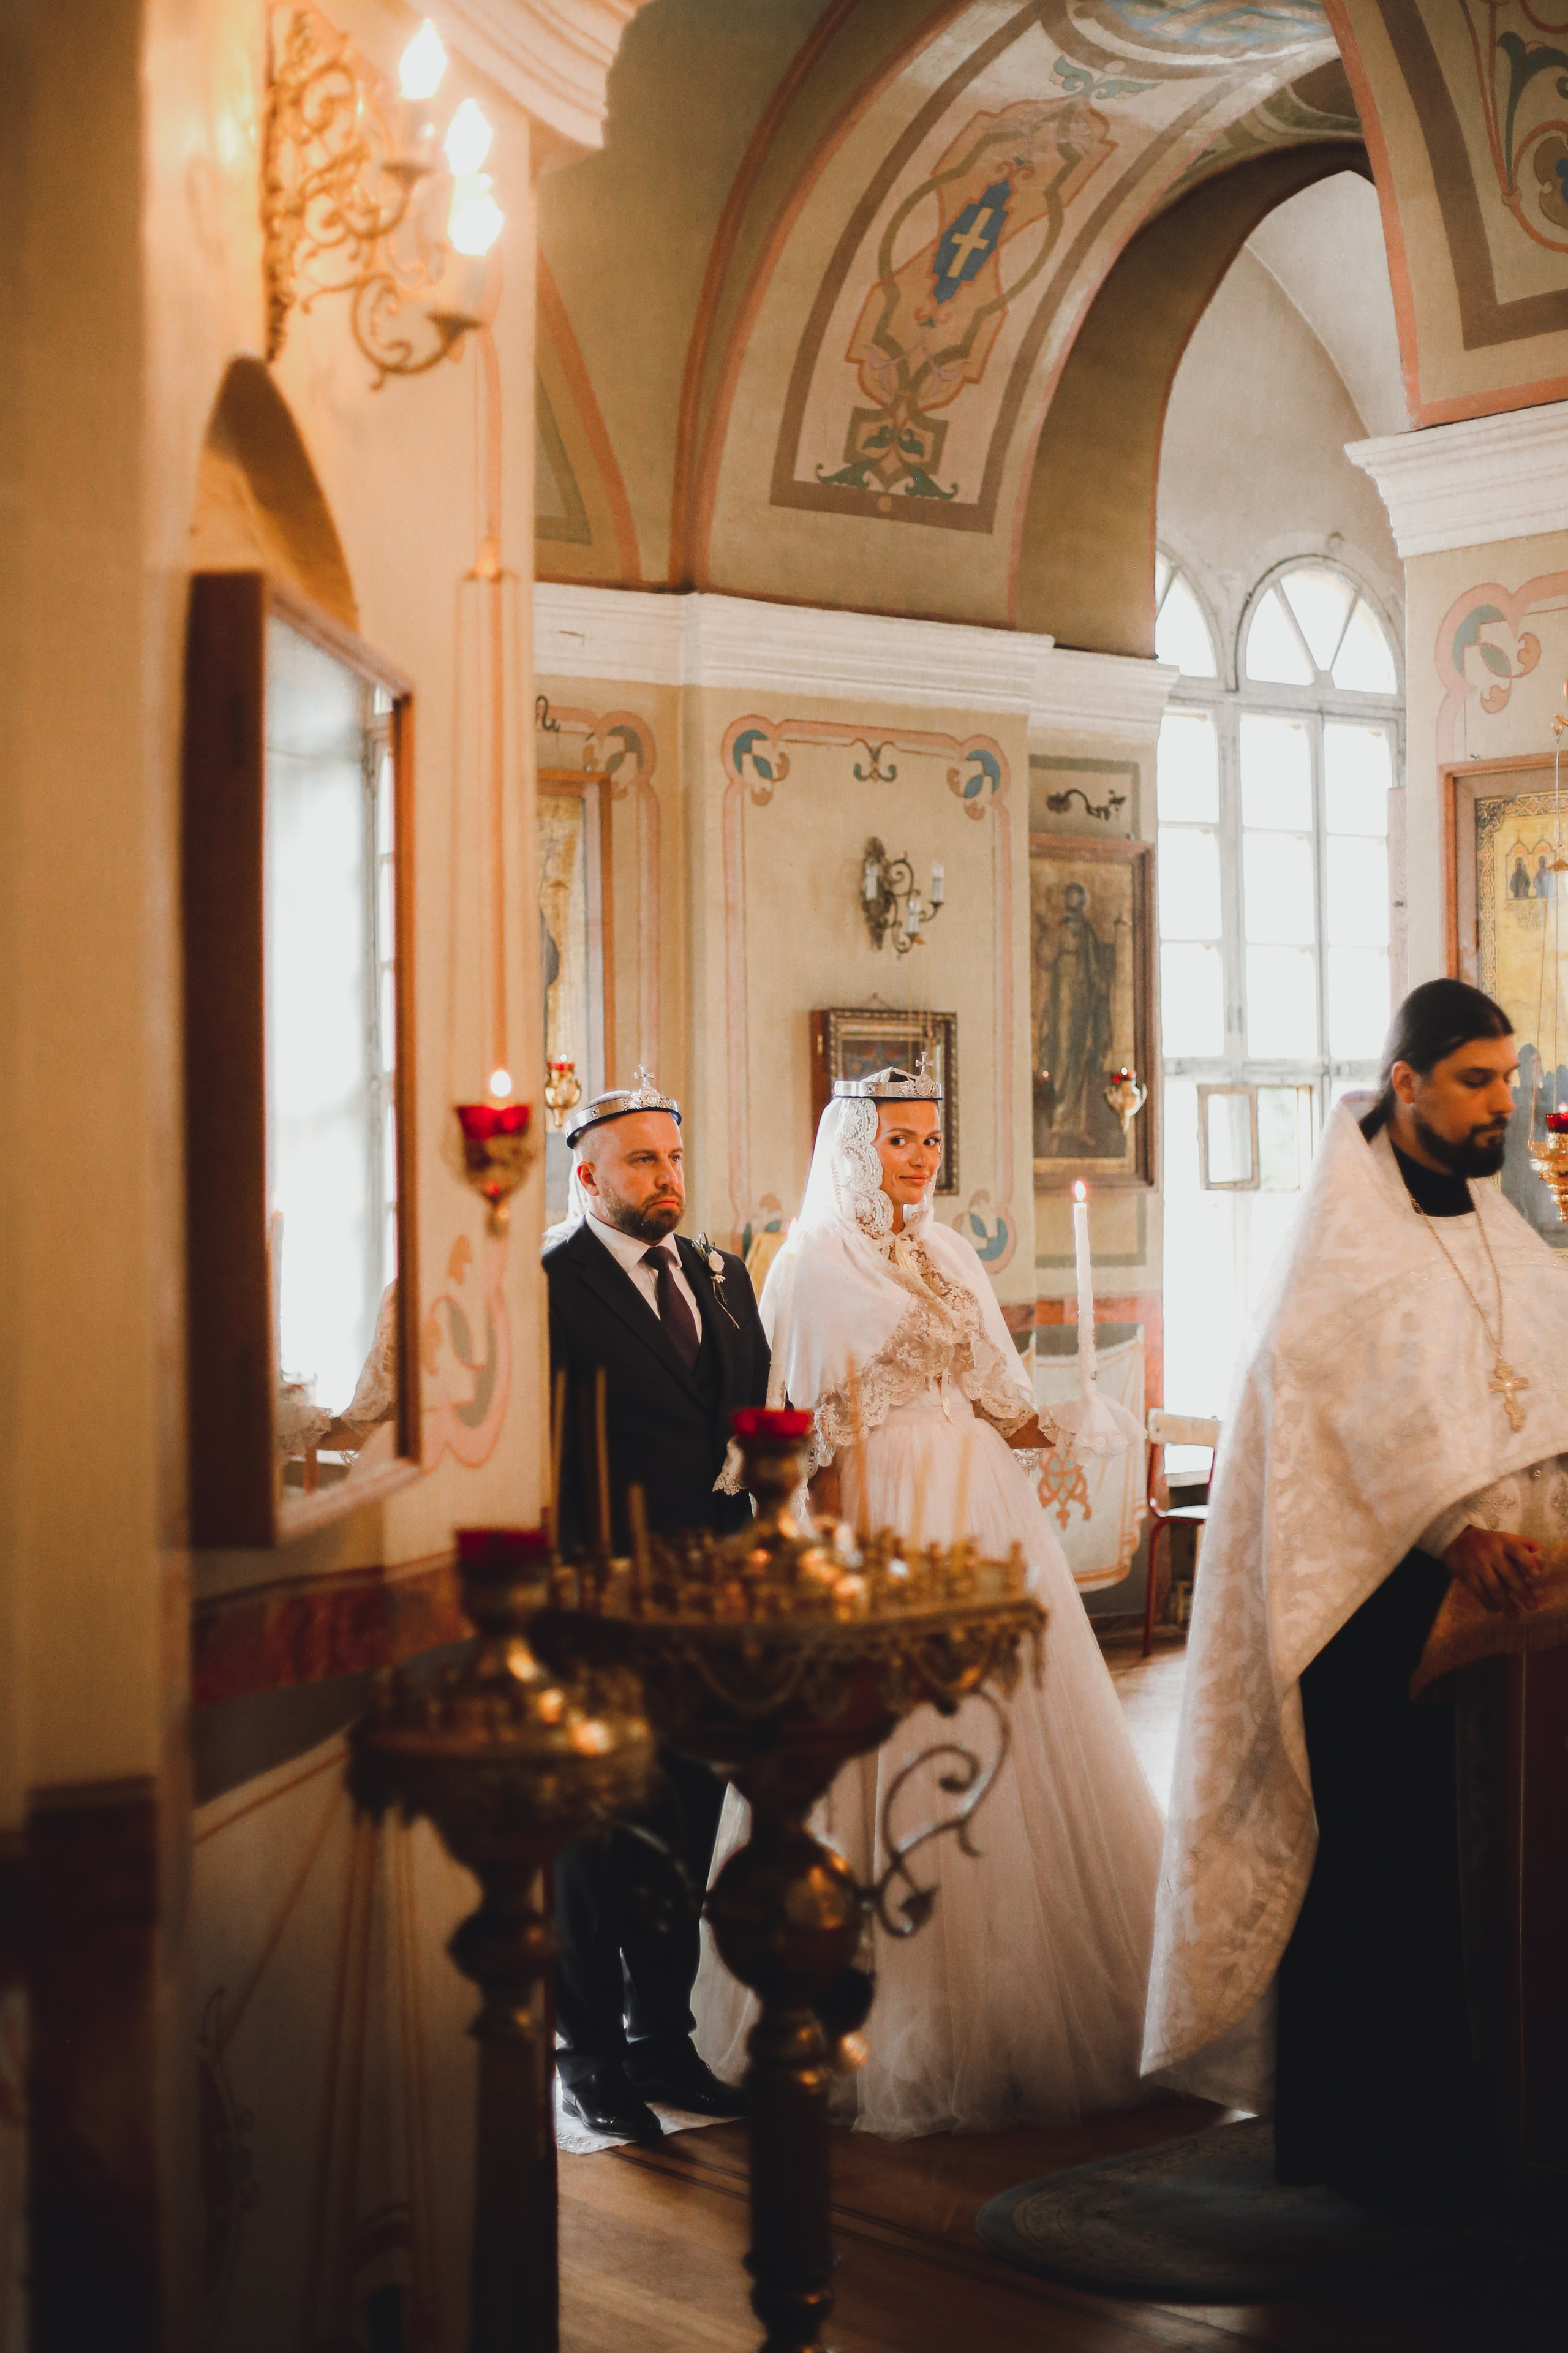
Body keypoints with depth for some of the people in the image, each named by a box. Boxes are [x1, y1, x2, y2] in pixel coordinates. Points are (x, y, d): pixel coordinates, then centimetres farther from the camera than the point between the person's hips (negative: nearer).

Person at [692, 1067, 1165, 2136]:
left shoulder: (954, 1260, 15)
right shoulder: (812, 1270, -4)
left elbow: (1001, 1411, 16)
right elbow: (811, 1443, -9)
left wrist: (1074, 1424, -2)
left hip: (985, 1526, 6)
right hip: (883, 1532, -6)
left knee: (1012, 1762, 7)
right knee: (900, 1777, -3)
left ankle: (1022, 2014, 18)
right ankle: (909, 2038, 7)